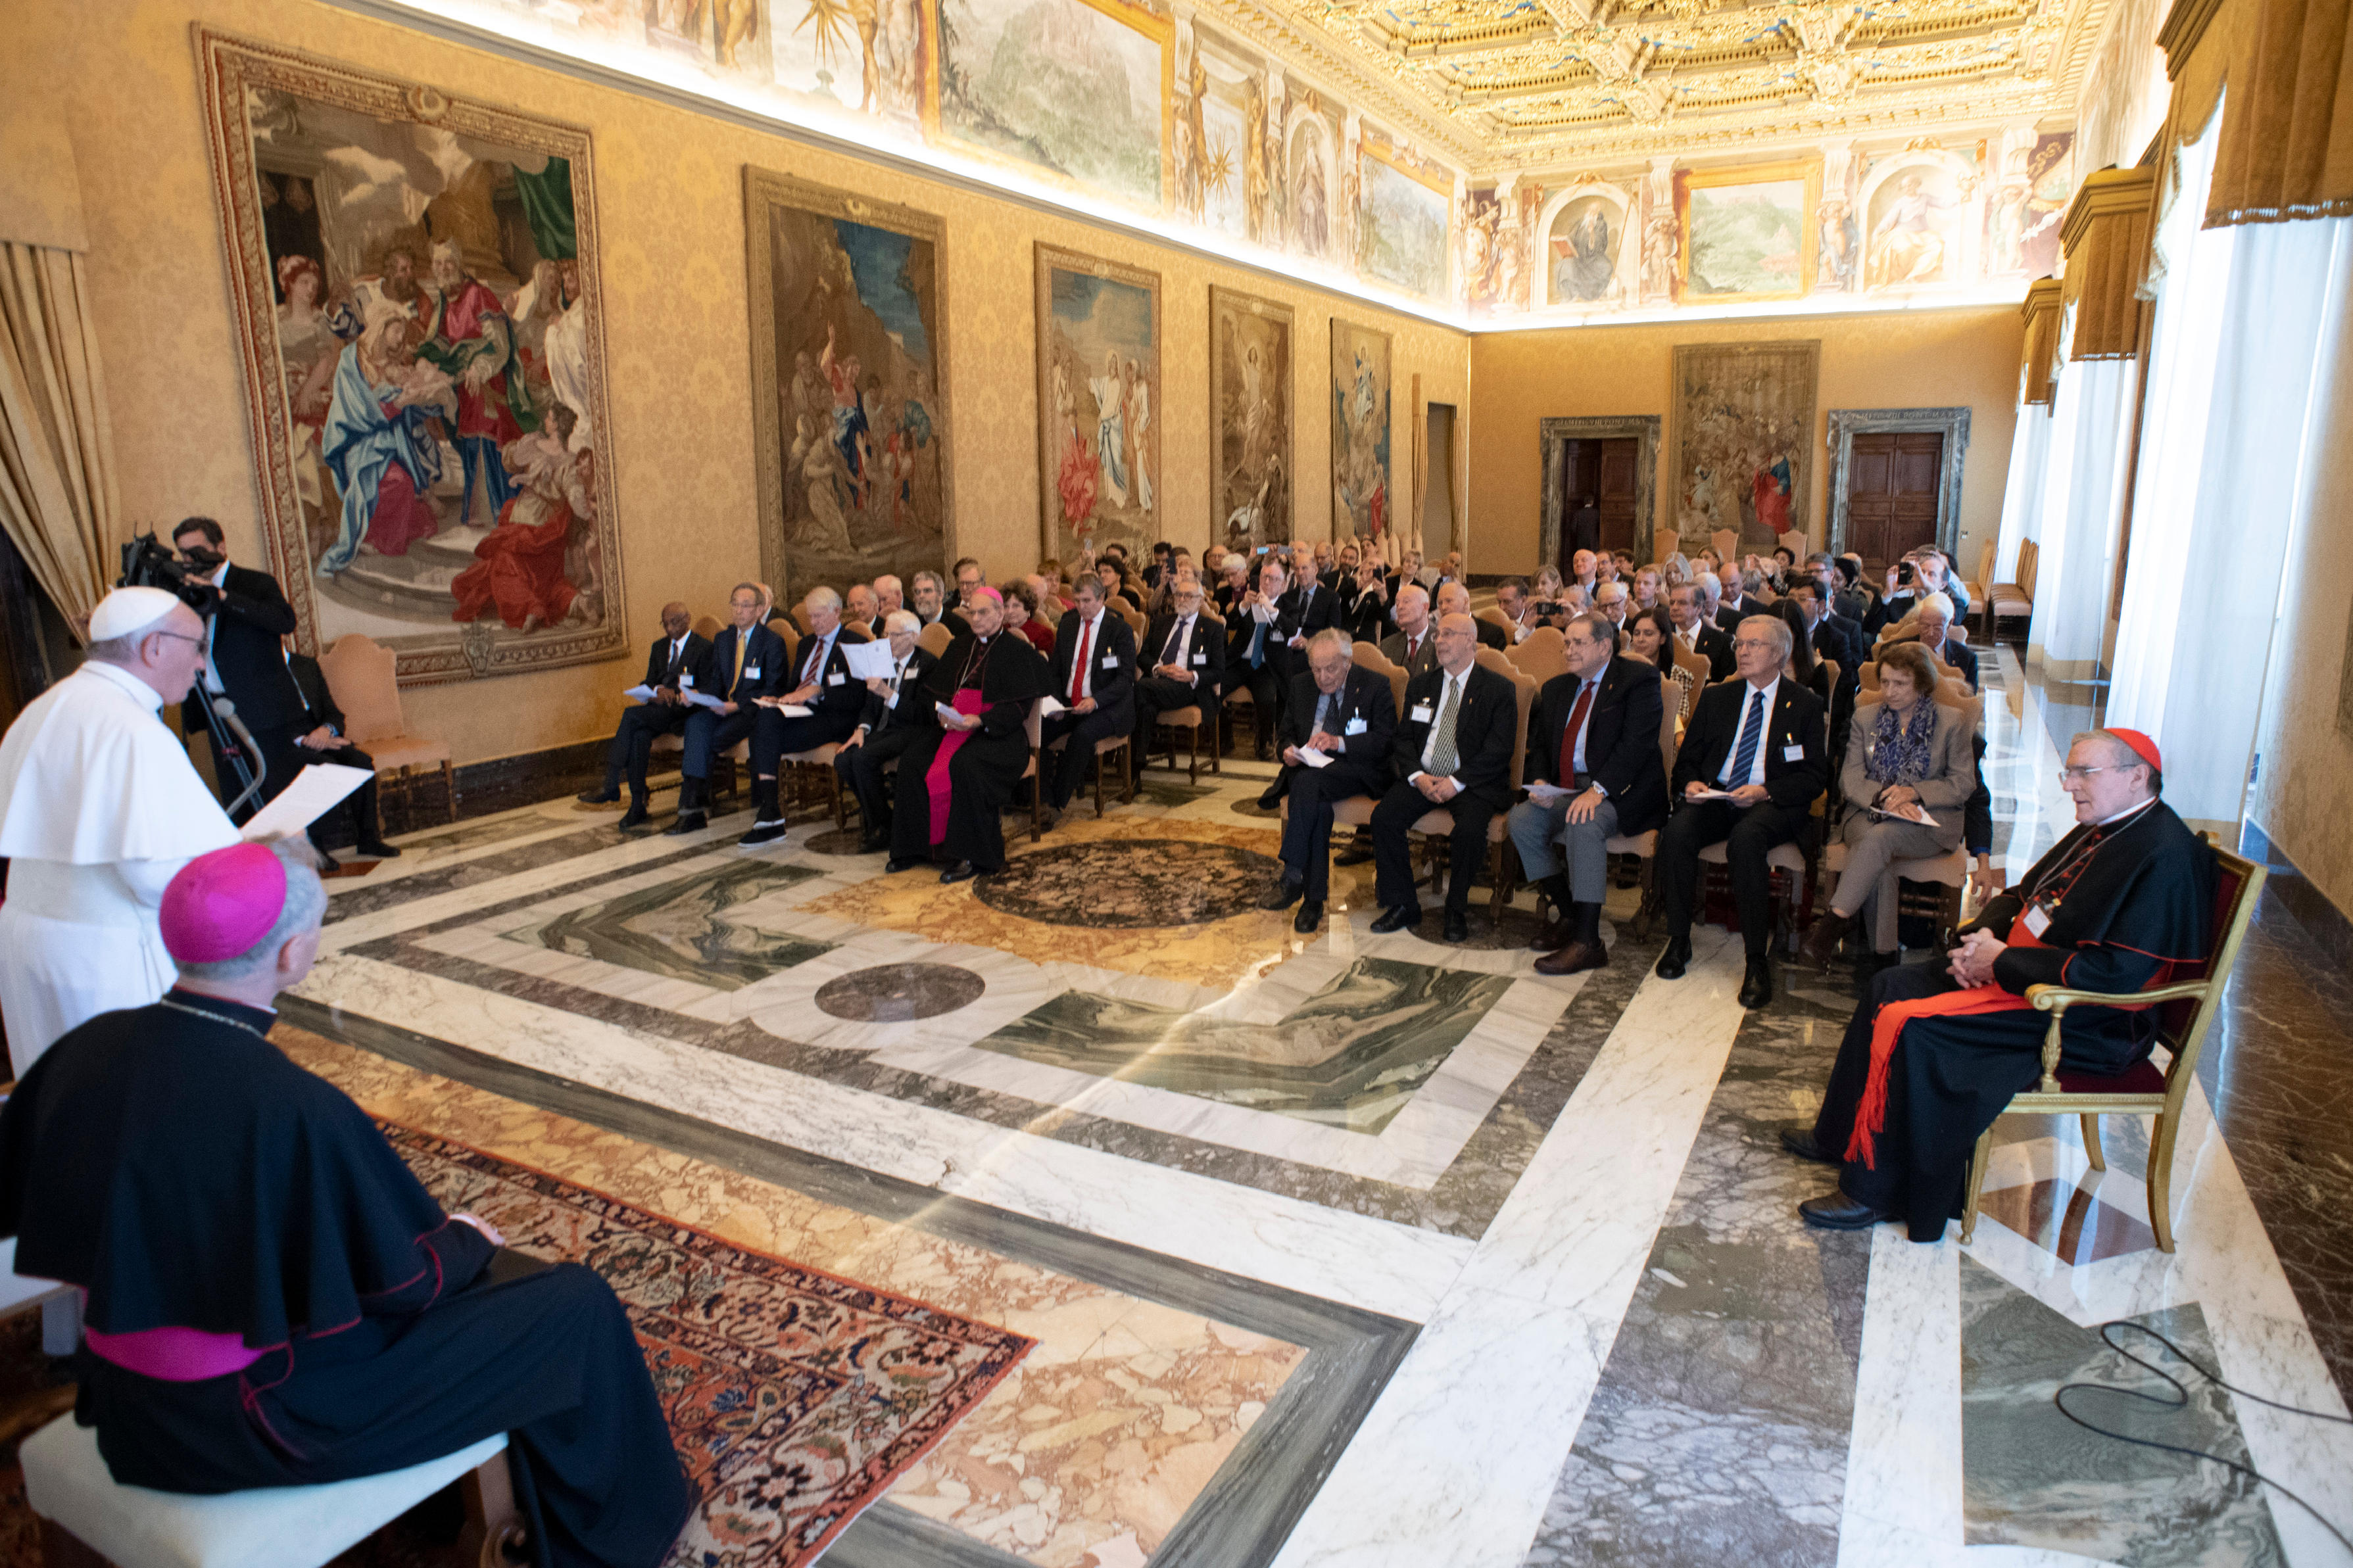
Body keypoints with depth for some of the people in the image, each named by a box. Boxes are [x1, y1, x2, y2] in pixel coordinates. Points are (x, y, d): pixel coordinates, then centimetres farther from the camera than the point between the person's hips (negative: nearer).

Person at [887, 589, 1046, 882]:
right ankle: (916, 846, -10)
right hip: (953, 726, 6)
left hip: (997, 734, -6)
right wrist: (942, 712, -5)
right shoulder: (959, 647, 19)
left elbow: (1018, 706, -8)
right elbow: (936, 690, 18)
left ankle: (973, 856, -26)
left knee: (963, 765, -35)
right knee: (911, 760, -19)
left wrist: (980, 721, -22)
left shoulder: (1017, 652, 0)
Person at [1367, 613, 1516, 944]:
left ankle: (1457, 911, -9)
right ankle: (1402, 906, -9)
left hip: (1473, 783, -4)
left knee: (1470, 829, -33)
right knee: (1384, 816, -22)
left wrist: (1457, 782, -18)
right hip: (1421, 778, 4)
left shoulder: (1499, 689, 0)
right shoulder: (1420, 686, 15)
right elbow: (1403, 739, 10)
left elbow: (1498, 751, -8)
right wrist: (1418, 776, -10)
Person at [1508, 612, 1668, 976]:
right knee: (1521, 820, -19)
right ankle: (1568, 915, -3)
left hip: (1622, 792, -7)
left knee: (1584, 824, -35)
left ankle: (1588, 942, -29)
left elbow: (1637, 743, -16)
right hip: (1566, 790, 7)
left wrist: (1598, 789, -26)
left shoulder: (1638, 679, -4)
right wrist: (1540, 782, -5)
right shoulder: (1556, 689, 18)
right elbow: (1539, 746, 18)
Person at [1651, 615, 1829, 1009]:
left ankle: (1757, 959, -29)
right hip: (1713, 797, 3)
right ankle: (1678, 940, -15)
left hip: (1774, 804, -3)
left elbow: (1816, 776, 1)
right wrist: (1690, 782, -6)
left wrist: (1766, 791, -16)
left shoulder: (1805, 704, 8)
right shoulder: (1716, 698, 19)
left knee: (1745, 839, -37)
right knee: (1676, 833, -30)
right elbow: (1687, 758, 18)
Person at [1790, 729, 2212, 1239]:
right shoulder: (2101, 830, 10)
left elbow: (2115, 972, -27)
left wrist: (2002, 961, -20)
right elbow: (2021, 894, 19)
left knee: (1913, 1028, -23)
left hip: (2083, 1022, -10)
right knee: (1893, 985, 6)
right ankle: (1842, 1136, 16)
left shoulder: (2165, 856, -20)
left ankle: (1877, 1193, -9)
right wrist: (1982, 938, -2)